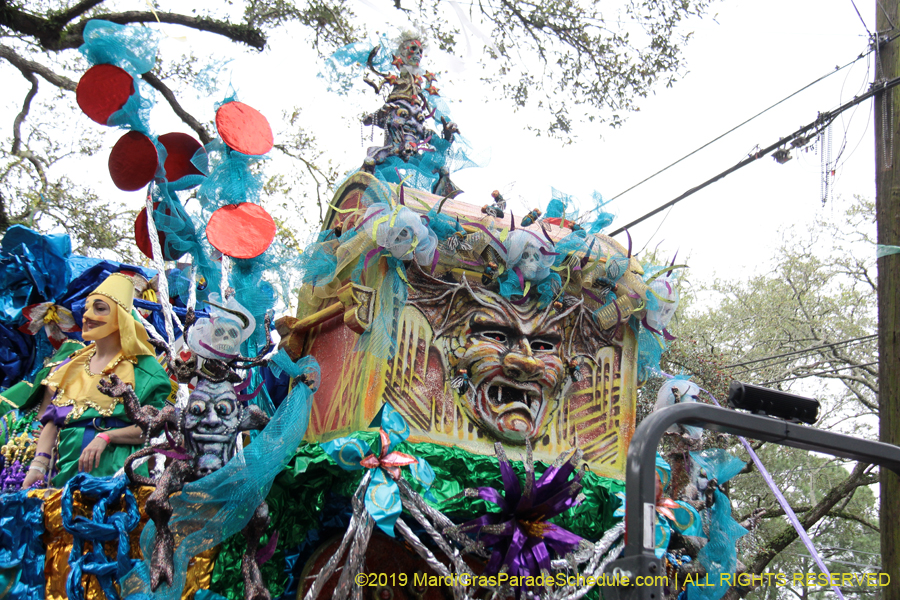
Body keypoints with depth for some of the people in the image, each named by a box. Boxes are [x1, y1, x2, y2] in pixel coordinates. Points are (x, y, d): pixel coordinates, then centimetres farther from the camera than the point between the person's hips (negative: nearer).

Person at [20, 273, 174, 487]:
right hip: (65, 468, 5)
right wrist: (38, 465, -1)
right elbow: (50, 422, 14)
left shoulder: (143, 368, 5)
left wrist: (105, 437, -15)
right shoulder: (69, 367, 20)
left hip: (111, 468, -5)